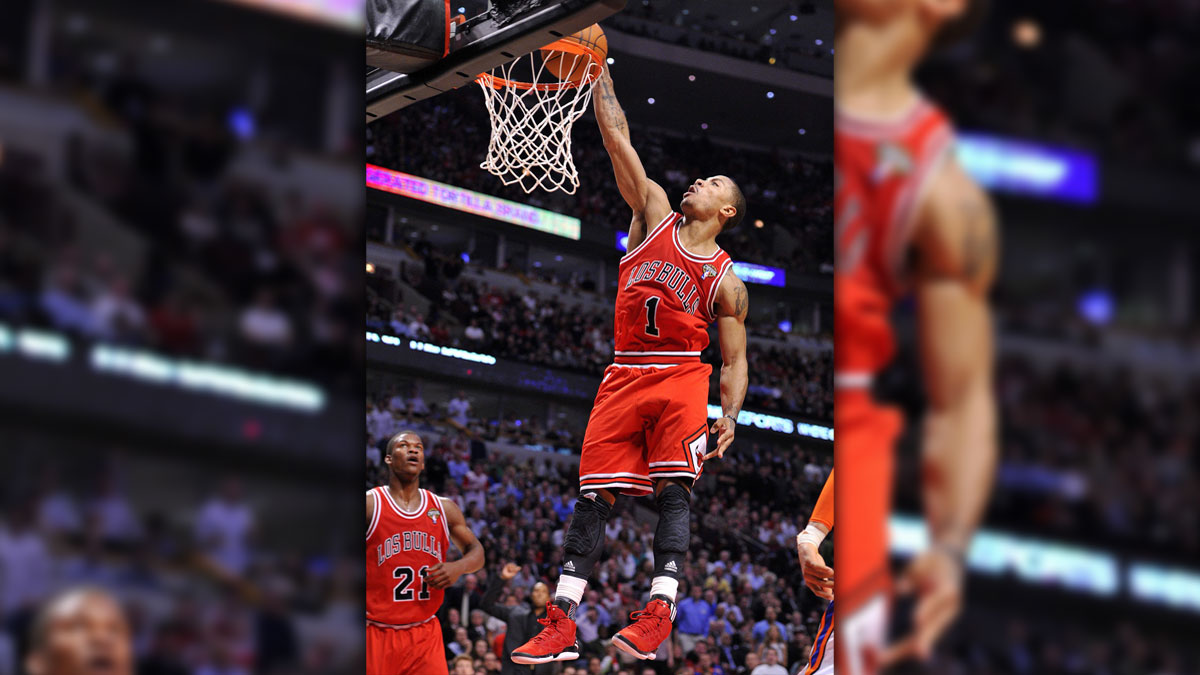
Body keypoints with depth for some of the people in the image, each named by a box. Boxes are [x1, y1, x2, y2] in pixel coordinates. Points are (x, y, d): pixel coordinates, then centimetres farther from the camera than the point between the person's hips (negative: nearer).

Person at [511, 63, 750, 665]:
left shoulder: (726, 283, 6)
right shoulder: (654, 214, 13)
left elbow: (735, 362, 7)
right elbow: (618, 141, 9)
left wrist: (730, 417, -9)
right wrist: (600, 75, 4)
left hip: (681, 379, -3)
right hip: (623, 378, 3)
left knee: (673, 491, -16)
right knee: (593, 497, -2)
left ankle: (658, 614, -24)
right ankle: (560, 624, -4)